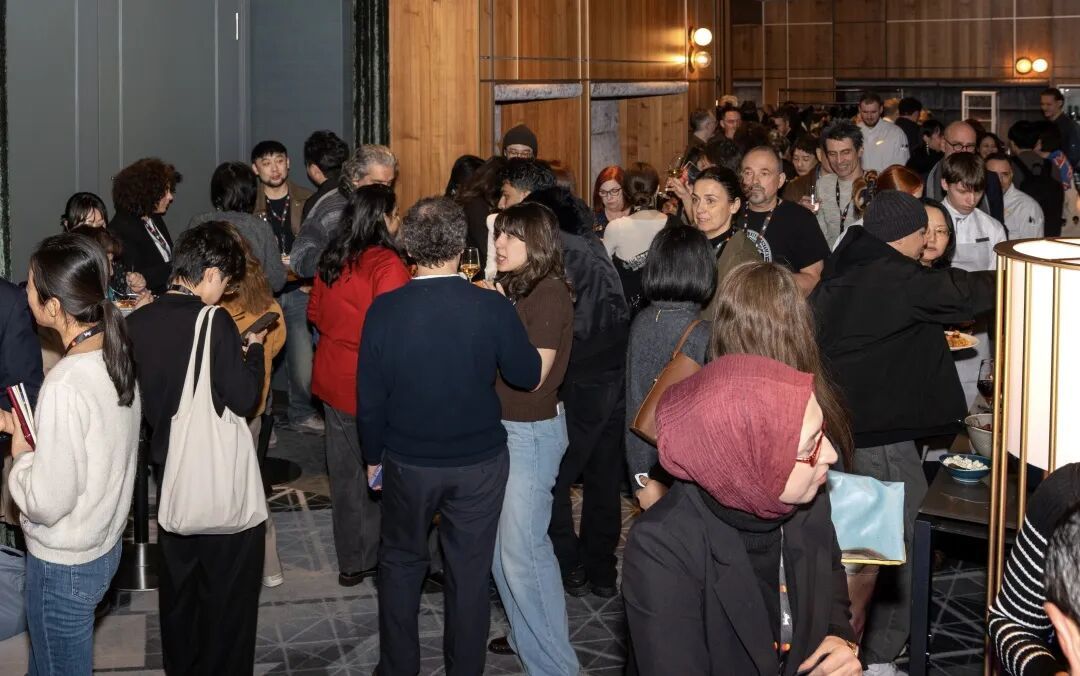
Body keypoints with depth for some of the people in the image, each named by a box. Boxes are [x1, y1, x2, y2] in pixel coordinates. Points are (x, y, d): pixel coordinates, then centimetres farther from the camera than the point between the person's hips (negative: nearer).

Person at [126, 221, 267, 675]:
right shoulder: (214, 322, -20)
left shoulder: (136, 322, -2)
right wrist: (254, 349, -4)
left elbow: (135, 395, 7)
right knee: (228, 586, 8)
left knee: (178, 574, 21)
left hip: (168, 467, 6)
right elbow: (244, 399, -18)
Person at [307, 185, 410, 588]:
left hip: (331, 379, 7)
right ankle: (366, 560, 16)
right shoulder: (387, 265, -20)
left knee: (344, 471, 15)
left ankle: (351, 560, 26)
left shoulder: (332, 261, 3)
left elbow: (314, 314, 15)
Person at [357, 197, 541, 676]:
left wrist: (373, 455, 8)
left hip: (407, 461, 1)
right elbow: (528, 377, -4)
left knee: (401, 563, 19)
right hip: (479, 461, 0)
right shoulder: (492, 308, -17)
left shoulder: (384, 310, -15)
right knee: (469, 572, 13)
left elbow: (369, 396, -7)